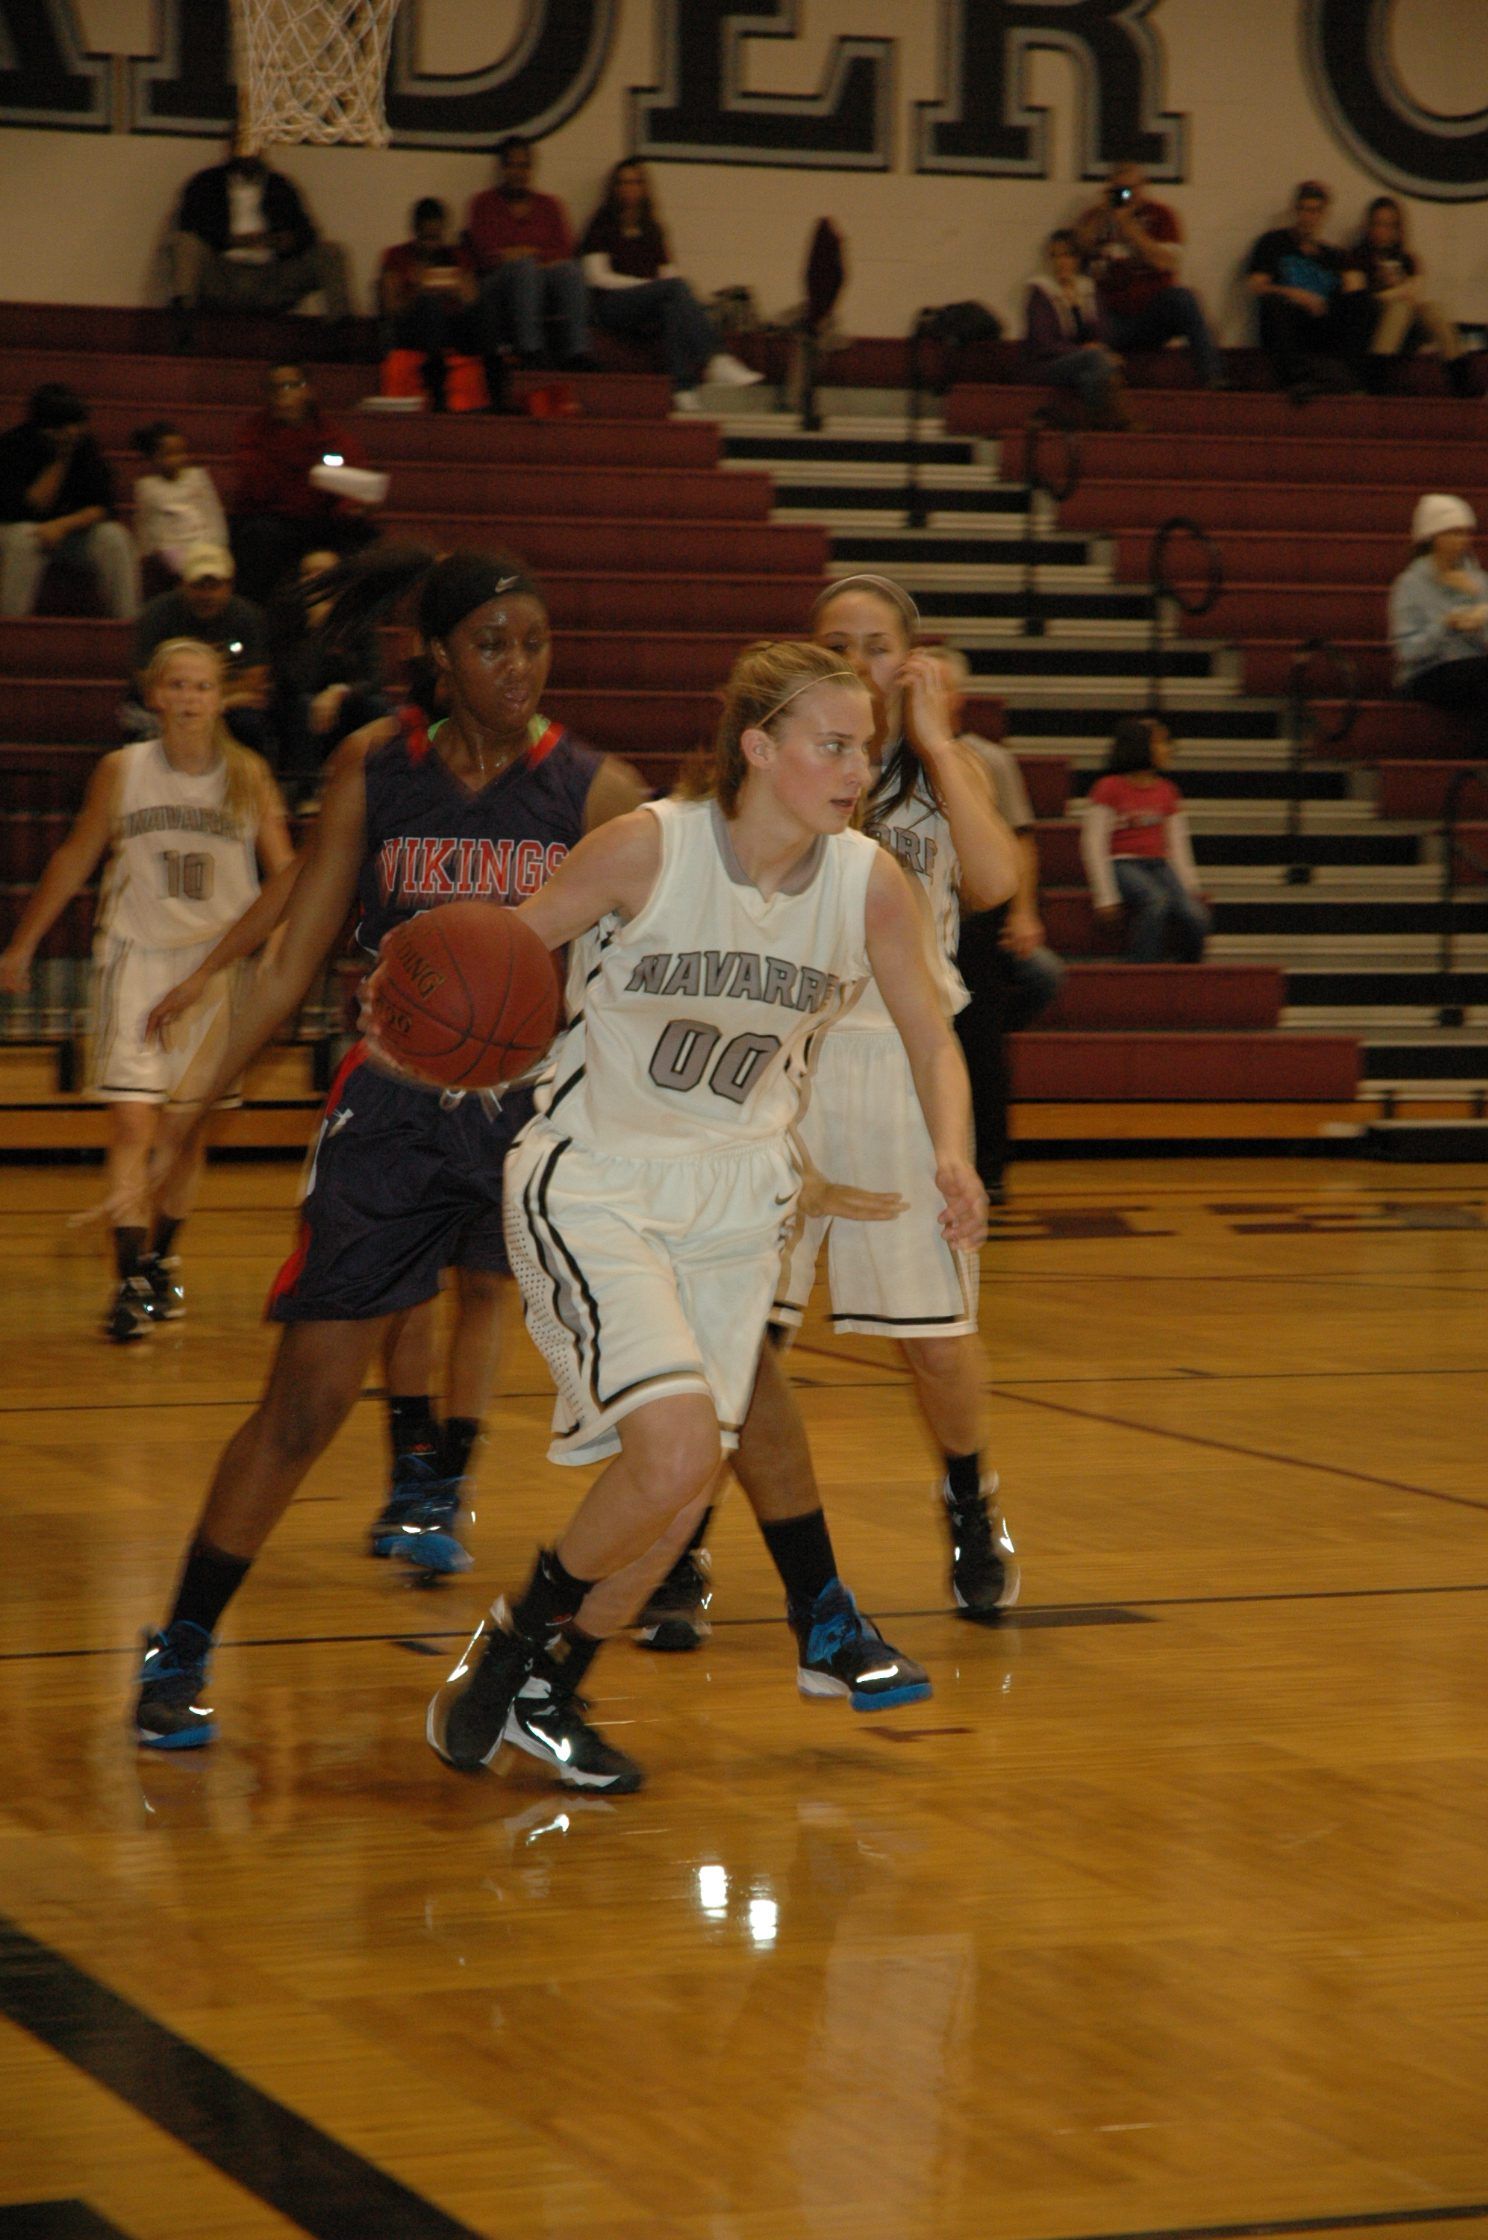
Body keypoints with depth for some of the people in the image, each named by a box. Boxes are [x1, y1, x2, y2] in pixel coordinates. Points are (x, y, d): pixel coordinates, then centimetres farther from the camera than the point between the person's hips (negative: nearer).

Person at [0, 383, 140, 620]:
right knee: (24, 537, -37)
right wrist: (59, 461, -25)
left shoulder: (84, 445, -7)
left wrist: (62, 525, -27)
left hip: (71, 530, 3)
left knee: (114, 537, -23)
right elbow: (33, 507, -22)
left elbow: (102, 508, -11)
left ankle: (127, 622, -23)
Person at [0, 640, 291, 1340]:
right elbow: (76, 859, 9)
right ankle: (130, 1283, -16)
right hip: (136, 956, -1)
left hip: (219, 961, 1)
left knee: (186, 1128, 11)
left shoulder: (248, 777, -1)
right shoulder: (122, 770, -2)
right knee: (132, 1122, -13)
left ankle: (161, 1259, 32)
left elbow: (285, 875, 2)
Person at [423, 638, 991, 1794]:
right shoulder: (650, 846, -19)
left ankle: (544, 1694, 29)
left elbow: (931, 1037, 5)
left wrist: (953, 1156, -13)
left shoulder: (871, 884, -8)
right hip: (593, 1184, -5)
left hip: (735, 1194, 5)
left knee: (681, 1492, 6)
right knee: (677, 1448, -21)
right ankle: (515, 1636, 6)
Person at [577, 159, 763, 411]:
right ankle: (715, 359, -45)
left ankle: (684, 388, -48)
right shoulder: (602, 226, 10)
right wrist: (648, 285, -9)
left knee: (672, 308, -34)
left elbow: (668, 273, 18)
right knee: (674, 287, -31)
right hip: (610, 305, -4)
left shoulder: (653, 229, 25)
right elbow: (598, 277, -1)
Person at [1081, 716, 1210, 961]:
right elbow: (1094, 844, -5)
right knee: (1157, 902, -36)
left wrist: (1188, 886, 4)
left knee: (1195, 916, -22)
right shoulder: (1109, 788, -3)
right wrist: (1106, 896, -13)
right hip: (1121, 864, -5)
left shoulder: (1167, 791, 13)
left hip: (1158, 865, 5)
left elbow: (1178, 844, 16)